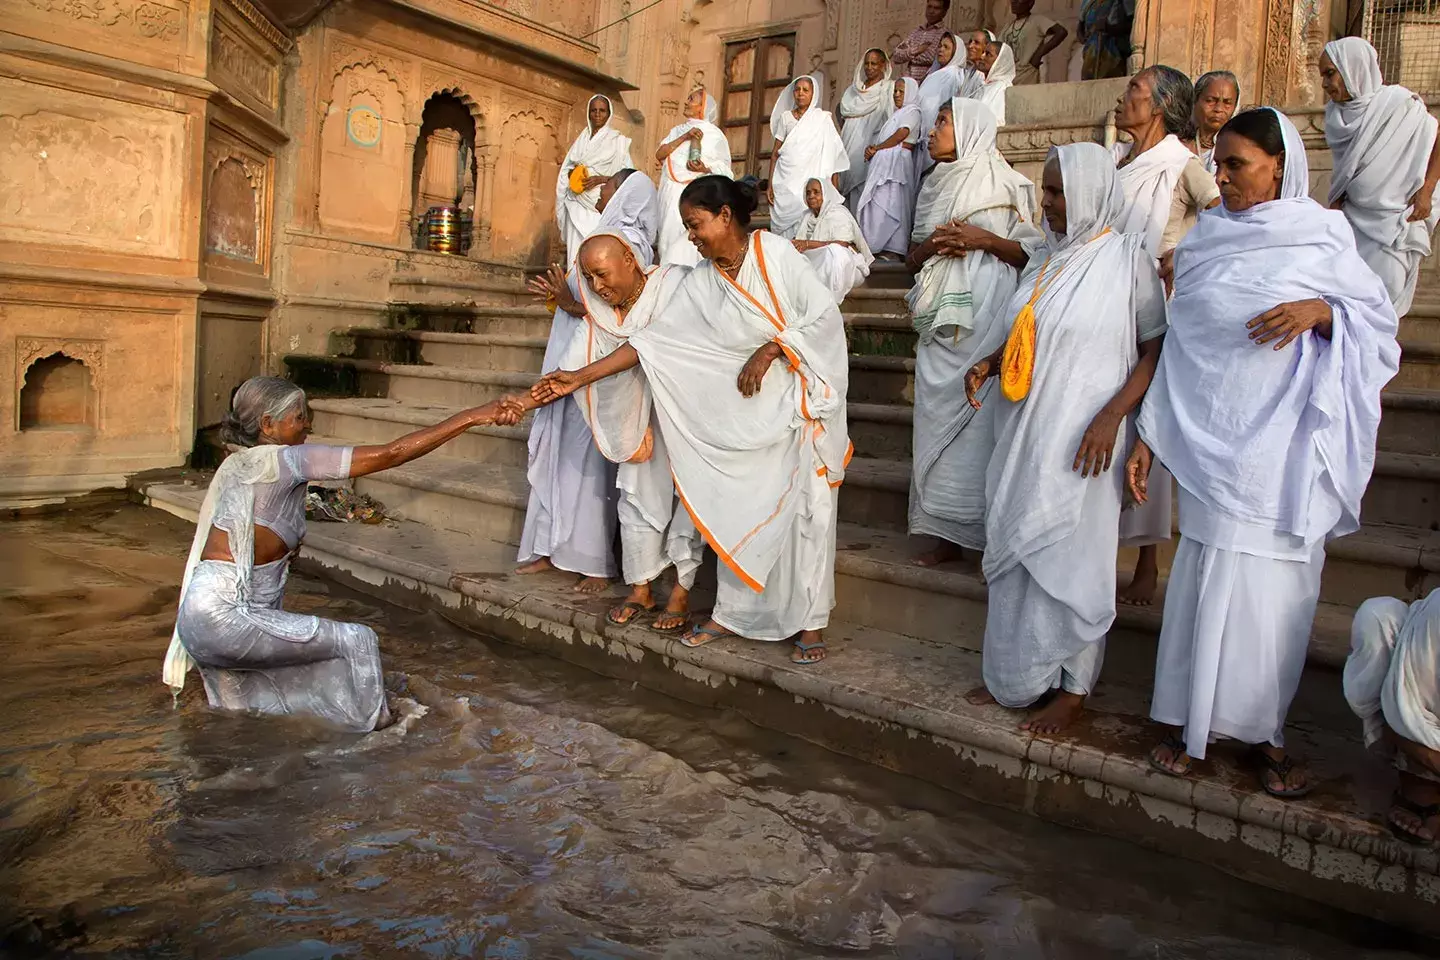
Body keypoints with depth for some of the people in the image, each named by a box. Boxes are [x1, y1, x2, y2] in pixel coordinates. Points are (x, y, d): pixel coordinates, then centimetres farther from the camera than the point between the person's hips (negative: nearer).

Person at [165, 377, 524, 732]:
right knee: (357, 642, 0)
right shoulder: (282, 460, -15)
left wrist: (283, 550, 2)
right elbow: (389, 454, -21)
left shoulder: (238, 463, 12)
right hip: (225, 615, -10)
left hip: (202, 616, 10)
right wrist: (472, 417, -21)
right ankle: (373, 725, 16)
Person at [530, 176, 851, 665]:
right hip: (744, 412, 4)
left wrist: (769, 350, -17)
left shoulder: (776, 253, -8)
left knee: (806, 509, -2)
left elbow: (825, 314, -10)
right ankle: (730, 613, 16)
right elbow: (654, 340, -1)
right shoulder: (701, 282, 3)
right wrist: (581, 376, -6)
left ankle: (811, 622, 8)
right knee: (737, 509, 4)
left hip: (799, 401, -4)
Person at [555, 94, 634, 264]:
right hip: (577, 202, 4)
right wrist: (573, 173, -5)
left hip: (602, 204, -4)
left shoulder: (617, 139, 4)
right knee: (576, 250, -4)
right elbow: (566, 168, 18)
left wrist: (600, 179, -15)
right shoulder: (582, 138, 16)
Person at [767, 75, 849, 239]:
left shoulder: (824, 118, 5)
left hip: (811, 181, -2)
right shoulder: (785, 117, 10)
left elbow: (833, 155, 1)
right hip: (786, 181, 2)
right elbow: (775, 152, 10)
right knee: (785, 222, -2)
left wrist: (834, 189, -6)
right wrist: (770, 184, 3)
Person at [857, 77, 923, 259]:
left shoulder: (912, 111, 1)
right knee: (879, 202, 1)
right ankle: (880, 246, -3)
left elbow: (902, 134, -13)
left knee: (892, 202, -13)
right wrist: (872, 149, -1)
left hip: (897, 160, -9)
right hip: (885, 162, 9)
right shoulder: (897, 113, 28)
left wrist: (876, 148, -5)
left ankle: (893, 249, -16)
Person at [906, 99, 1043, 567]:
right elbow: (914, 257, 21)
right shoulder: (936, 185, 20)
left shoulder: (1007, 185, 2)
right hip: (940, 319, 6)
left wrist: (985, 240, -13)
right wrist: (932, 244, 0)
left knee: (980, 419, -10)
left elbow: (1034, 254, -1)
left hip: (986, 316, -6)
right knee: (938, 419, 2)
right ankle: (947, 533, 8)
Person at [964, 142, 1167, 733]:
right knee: (1016, 550, 12)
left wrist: (1111, 416, -20)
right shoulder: (1046, 258, 11)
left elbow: (1157, 349, -9)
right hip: (1024, 432, 7)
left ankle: (1073, 687, 18)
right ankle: (1016, 674, 27)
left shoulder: (1128, 259, -9)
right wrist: (990, 363, 3)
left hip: (1079, 440, -7)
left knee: (1069, 557, 1)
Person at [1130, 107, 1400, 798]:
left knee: (1275, 589, 4)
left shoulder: (1323, 239, 1)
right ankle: (1187, 718, 18)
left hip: (1286, 455, -1)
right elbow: (1178, 346, 9)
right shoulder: (1203, 243, 8)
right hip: (1212, 445, 1)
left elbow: (1380, 322, 3)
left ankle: (1263, 728, 20)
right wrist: (1148, 435, 6)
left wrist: (1321, 311, -18)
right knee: (1208, 581, 3)